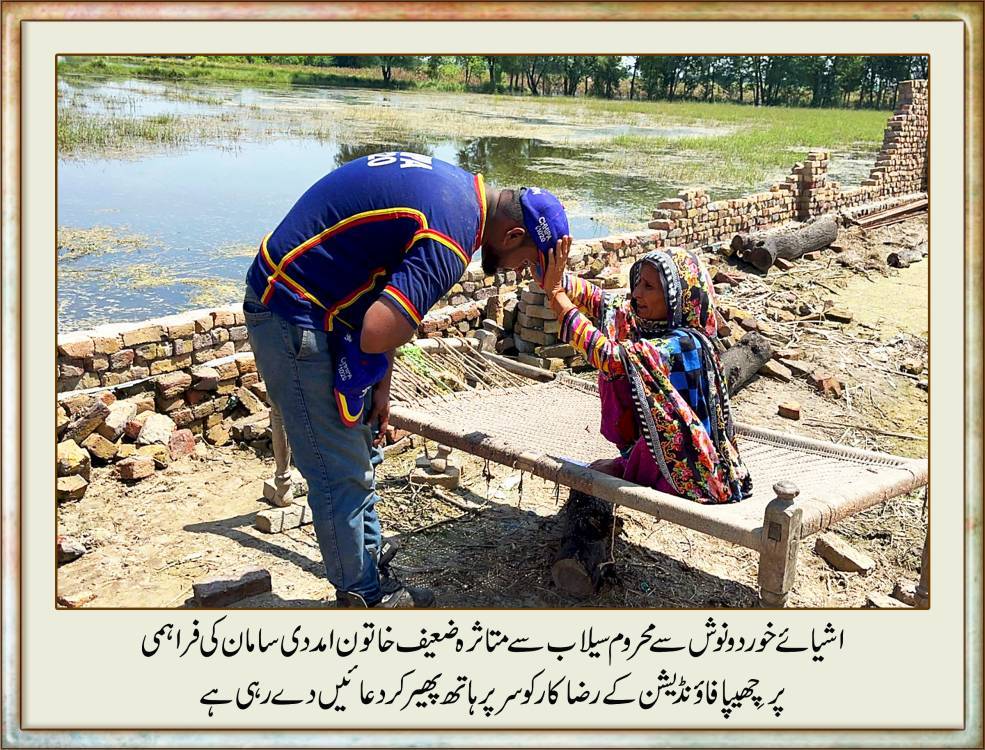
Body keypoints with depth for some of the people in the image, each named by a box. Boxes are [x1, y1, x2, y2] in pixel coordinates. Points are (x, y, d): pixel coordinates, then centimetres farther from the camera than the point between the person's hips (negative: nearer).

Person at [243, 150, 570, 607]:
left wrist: (380, 387, 8)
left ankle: (373, 577, 30)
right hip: (293, 316, -10)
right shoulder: (451, 238, -25)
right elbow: (379, 333, -36)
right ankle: (362, 598, 14)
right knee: (342, 473, -2)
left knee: (362, 453, 17)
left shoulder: (456, 187, 6)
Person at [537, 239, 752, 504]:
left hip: (688, 475, -8)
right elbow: (598, 300, -3)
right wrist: (552, 277, -20)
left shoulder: (684, 345, -27)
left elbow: (608, 355, -35)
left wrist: (556, 293, -31)